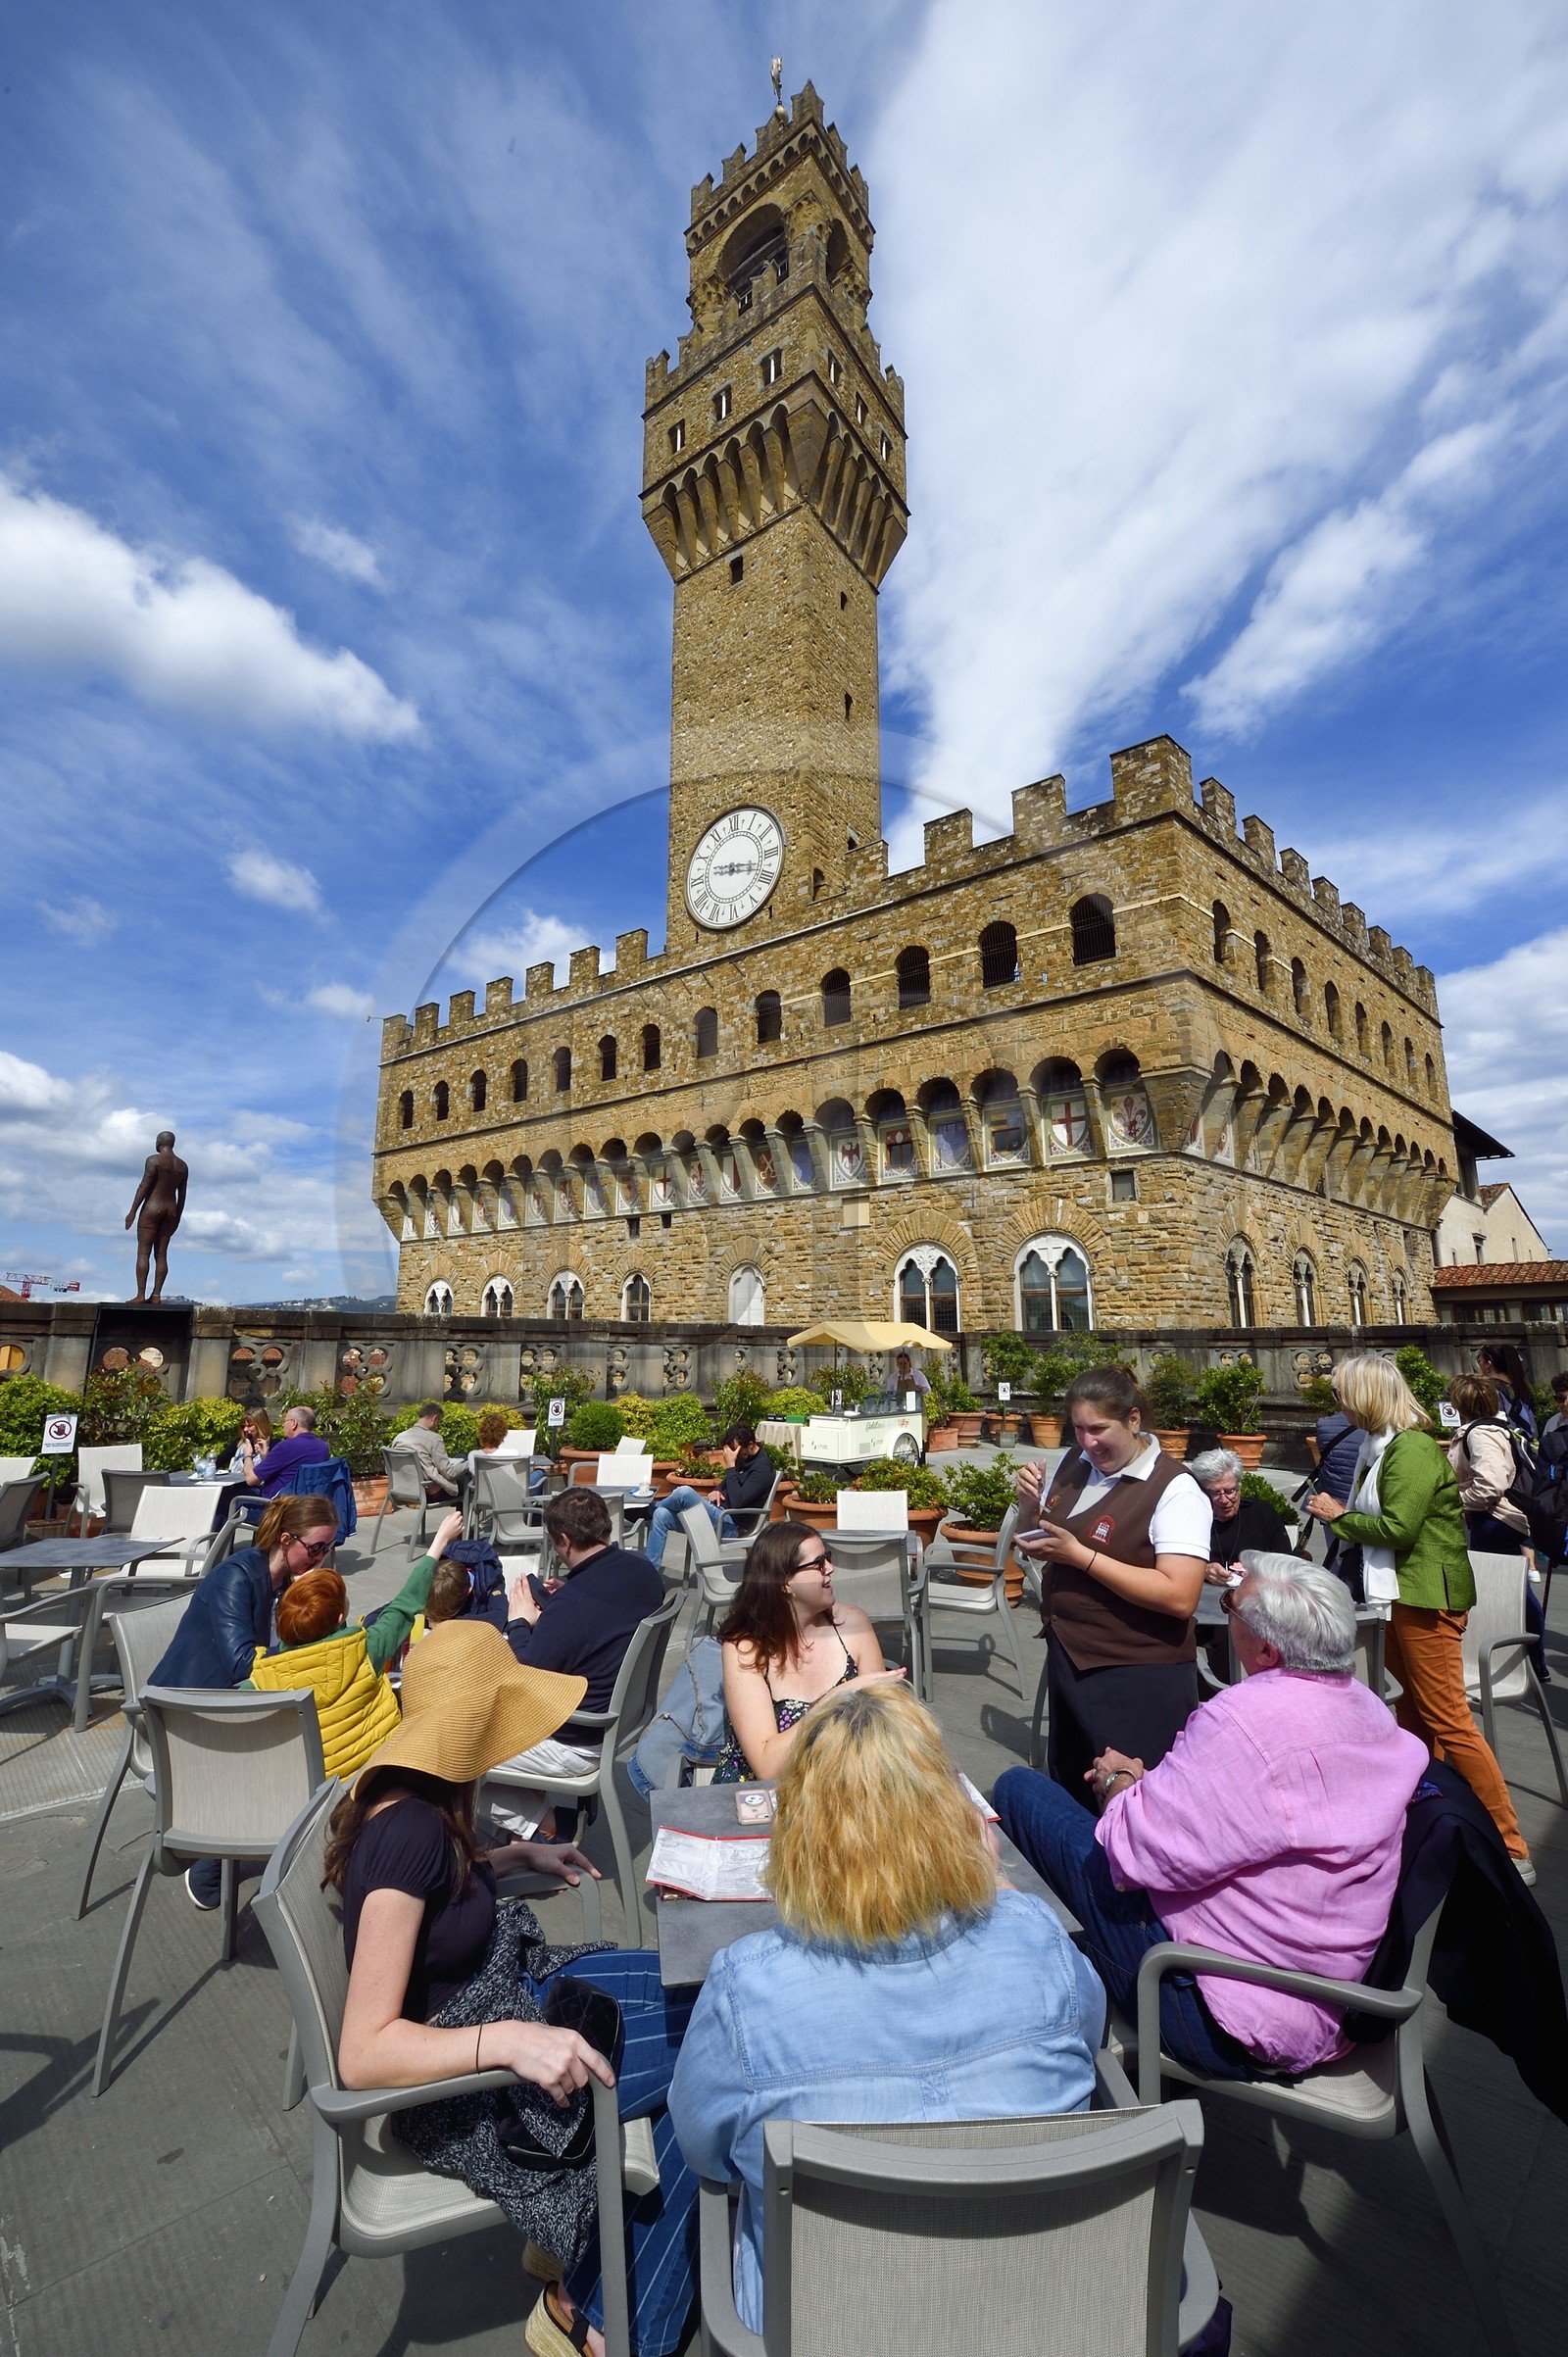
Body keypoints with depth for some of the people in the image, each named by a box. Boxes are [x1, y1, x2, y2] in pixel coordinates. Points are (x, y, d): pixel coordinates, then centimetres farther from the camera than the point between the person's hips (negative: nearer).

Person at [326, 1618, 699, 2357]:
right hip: (465, 2084, -8)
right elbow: (363, 2053, -31)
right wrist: (510, 2040, -40)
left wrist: (517, 1855, 7)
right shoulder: (409, 1831, -32)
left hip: (508, 1991, 8)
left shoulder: (414, 1797, -5)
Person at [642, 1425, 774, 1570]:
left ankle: (651, 1508, 8)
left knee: (684, 1492, -25)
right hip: (719, 1512, 9)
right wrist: (717, 1491, 3)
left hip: (732, 1525, -9)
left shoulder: (762, 1468, -17)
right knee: (661, 1515, -6)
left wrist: (730, 1466, -23)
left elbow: (738, 1501, -27)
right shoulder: (744, 1457, 9)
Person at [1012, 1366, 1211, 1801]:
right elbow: (1034, 1547, 13)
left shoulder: (1175, 1490, -18)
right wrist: (1029, 1504, -9)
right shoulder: (1074, 1464, 1)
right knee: (1066, 1792, 23)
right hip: (1068, 1659, 7)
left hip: (1141, 1681, -7)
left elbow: (1180, 1597, -27)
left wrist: (1080, 1555, -27)